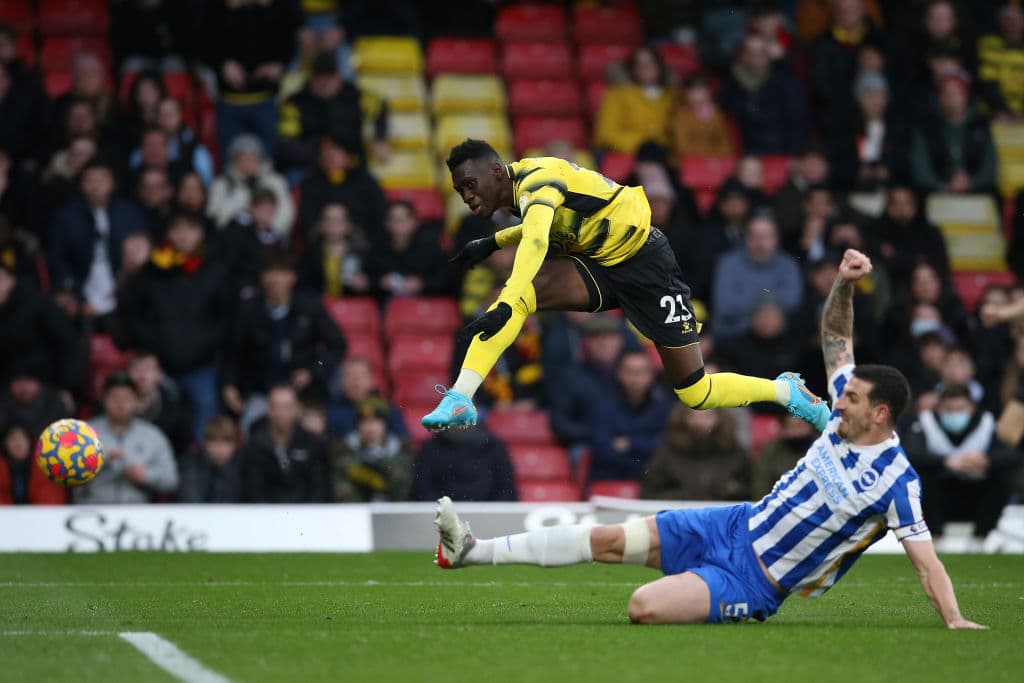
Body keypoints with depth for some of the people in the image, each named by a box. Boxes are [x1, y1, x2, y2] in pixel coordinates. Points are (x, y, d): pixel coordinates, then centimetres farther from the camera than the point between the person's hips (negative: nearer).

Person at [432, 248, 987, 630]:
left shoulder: (895, 482, -21)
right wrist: (843, 285, -4)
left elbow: (925, 558, -21)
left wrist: (954, 620, -32)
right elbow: (835, 339, 10)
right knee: (610, 540, 3)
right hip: (740, 526, 7)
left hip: (753, 584, -7)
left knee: (645, 606, -29)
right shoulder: (846, 417, -1)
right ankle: (470, 551, 8)